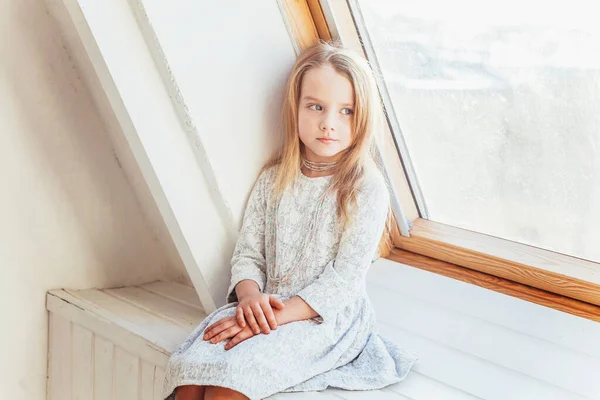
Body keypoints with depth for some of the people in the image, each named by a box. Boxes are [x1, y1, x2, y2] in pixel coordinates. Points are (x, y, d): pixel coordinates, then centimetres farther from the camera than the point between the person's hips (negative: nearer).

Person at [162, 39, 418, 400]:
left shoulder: (367, 189, -5)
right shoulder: (274, 179, 10)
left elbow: (343, 282, -12)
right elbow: (247, 254, 8)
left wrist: (278, 315, -20)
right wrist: (250, 295, -14)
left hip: (325, 317, -4)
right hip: (263, 307, 5)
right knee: (189, 371, -21)